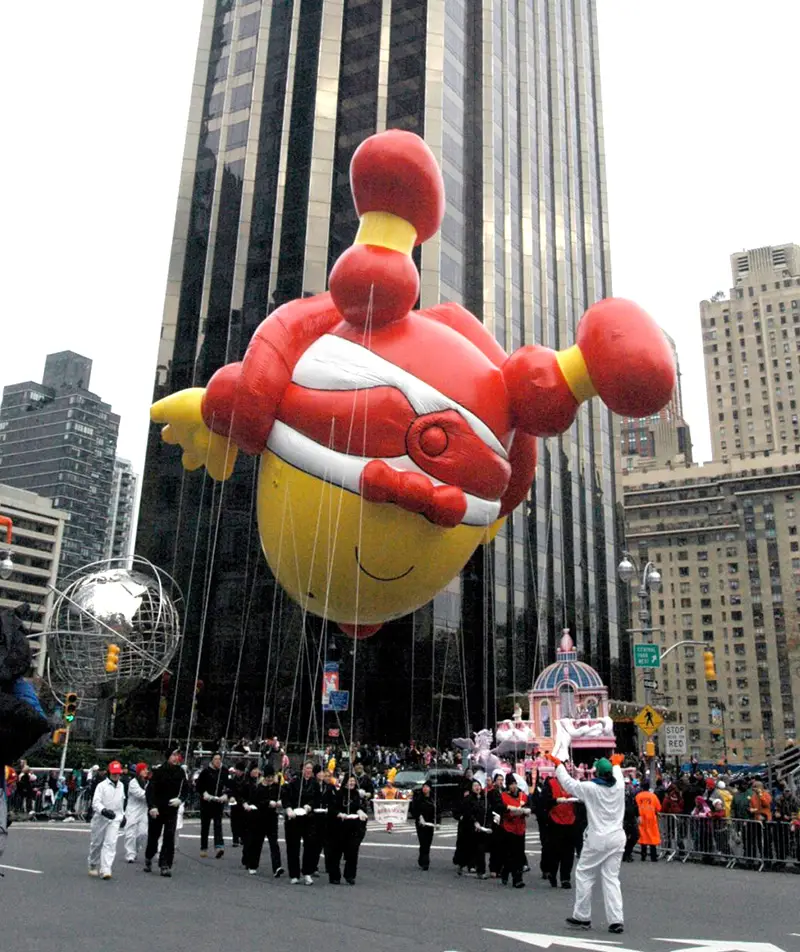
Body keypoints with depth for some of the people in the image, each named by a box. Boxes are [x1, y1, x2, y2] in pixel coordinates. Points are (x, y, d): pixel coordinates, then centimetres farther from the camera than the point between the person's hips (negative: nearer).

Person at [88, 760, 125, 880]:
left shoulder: (121, 786, 9)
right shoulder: (102, 785, -8)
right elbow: (95, 802, -18)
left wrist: (122, 815, 27)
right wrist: (104, 810, -34)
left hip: (115, 819, 2)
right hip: (100, 818, -2)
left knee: (110, 843, -11)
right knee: (96, 843, 10)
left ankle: (105, 870, -16)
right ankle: (93, 867, 31)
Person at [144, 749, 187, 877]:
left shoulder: (181, 773, 0)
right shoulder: (159, 771, -11)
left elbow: (185, 789, 8)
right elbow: (150, 789, -13)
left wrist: (179, 799, -12)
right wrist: (152, 806, -22)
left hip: (172, 810, 2)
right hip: (156, 810, -2)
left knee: (169, 838, -6)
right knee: (153, 836, 11)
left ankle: (165, 865, -1)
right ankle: (148, 858, 36)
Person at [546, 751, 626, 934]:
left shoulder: (590, 788, -13)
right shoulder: (619, 786, 1)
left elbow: (568, 783, -2)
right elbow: (617, 774, 24)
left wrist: (558, 764, 11)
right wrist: (616, 764, 45)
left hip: (597, 839, -5)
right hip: (616, 838, 5)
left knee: (584, 875, 8)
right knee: (611, 878, 8)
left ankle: (582, 917, 14)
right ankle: (616, 920, 2)